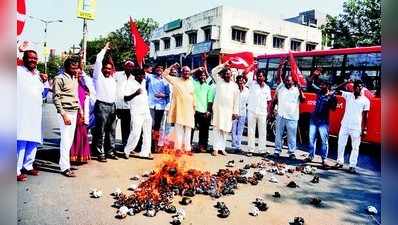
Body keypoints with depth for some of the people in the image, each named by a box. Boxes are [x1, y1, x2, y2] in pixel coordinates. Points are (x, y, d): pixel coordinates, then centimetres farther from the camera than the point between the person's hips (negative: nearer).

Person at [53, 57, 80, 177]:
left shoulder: (75, 78, 16)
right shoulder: (59, 79, -7)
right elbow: (56, 98, -11)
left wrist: (79, 109, 16)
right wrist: (64, 115, -16)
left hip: (74, 112, 7)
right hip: (66, 112, -7)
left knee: (70, 139, 10)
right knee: (66, 139, -7)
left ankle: (65, 162, 20)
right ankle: (65, 168, -2)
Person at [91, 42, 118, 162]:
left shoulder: (112, 77, 19)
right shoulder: (98, 76, 2)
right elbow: (98, 60, -4)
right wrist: (105, 49, 5)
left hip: (112, 106, 6)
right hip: (102, 106, -6)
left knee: (111, 131, 9)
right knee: (101, 131, -4)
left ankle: (110, 152, 17)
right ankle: (100, 153, 0)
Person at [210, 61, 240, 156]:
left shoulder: (234, 85, 9)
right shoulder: (219, 81, 8)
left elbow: (236, 99, 8)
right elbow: (213, 71, -3)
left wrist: (235, 112, 3)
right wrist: (223, 65, -4)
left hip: (228, 111, 2)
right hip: (218, 109, -1)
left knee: (225, 130, 5)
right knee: (217, 129, -3)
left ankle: (222, 148, 13)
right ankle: (216, 148, -1)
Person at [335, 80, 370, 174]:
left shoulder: (365, 100, -1)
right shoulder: (348, 95, 3)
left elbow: (365, 116, 0)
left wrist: (365, 129, -3)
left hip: (356, 127, -2)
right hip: (345, 125, 2)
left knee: (355, 147, 1)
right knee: (341, 144, 8)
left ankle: (352, 166, 7)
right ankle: (340, 162, 20)